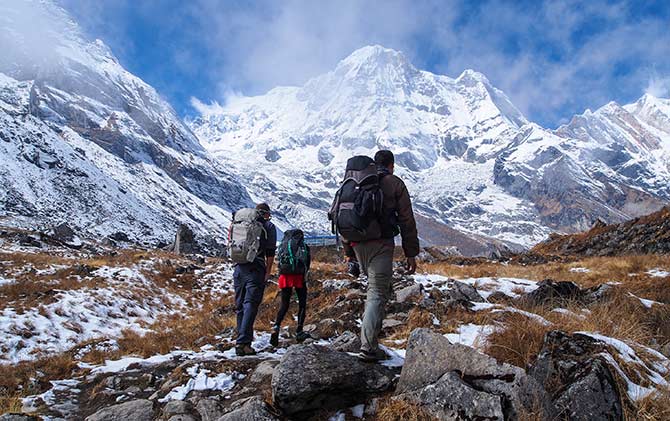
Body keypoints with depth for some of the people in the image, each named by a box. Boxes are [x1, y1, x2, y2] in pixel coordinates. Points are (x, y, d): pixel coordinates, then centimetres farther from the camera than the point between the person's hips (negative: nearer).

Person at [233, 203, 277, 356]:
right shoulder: (268, 226, 5)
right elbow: (270, 252, -1)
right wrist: (268, 272, 3)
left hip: (239, 268, 5)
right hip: (255, 270, -4)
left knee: (240, 306, 12)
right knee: (250, 306, -8)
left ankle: (242, 339, 15)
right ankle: (242, 342, -17)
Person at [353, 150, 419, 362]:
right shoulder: (395, 184, 0)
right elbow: (406, 221, -3)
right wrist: (411, 254, 1)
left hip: (358, 244, 5)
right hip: (381, 243, -5)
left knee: (377, 287, 24)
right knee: (377, 293, -4)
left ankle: (369, 338, 23)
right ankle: (368, 348, -8)